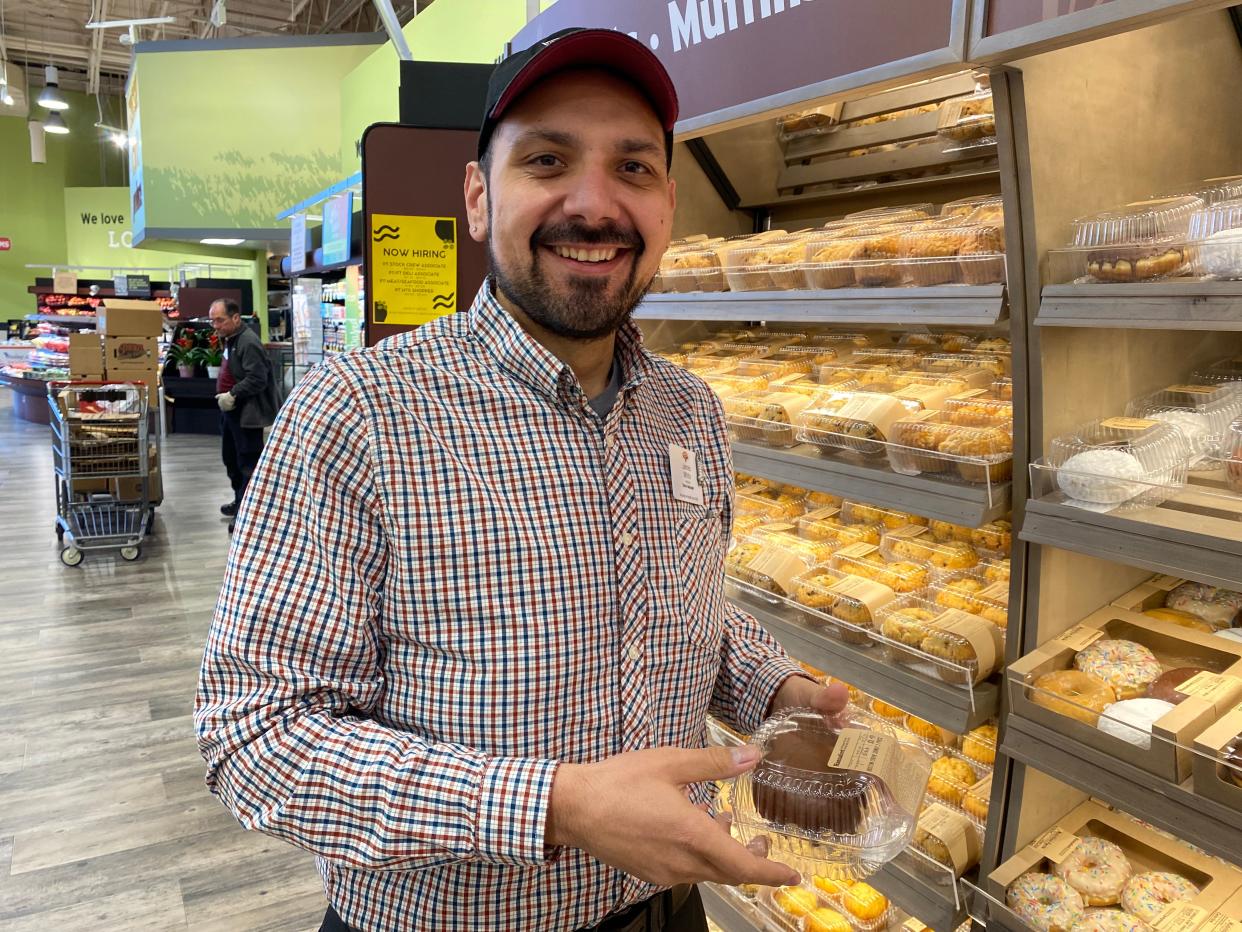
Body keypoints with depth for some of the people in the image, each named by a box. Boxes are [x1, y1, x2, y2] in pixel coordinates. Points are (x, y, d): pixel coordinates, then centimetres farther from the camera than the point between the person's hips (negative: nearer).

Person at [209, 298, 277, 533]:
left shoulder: (248, 342, -20)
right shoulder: (231, 339, 13)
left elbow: (257, 379, -28)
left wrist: (233, 394, -26)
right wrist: (227, 397, 13)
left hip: (246, 414, -11)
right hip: (231, 410, 11)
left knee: (247, 462, -4)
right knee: (231, 457, 21)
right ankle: (240, 500, 37)